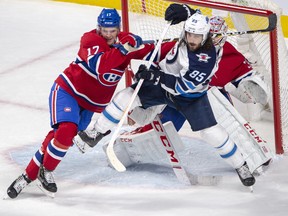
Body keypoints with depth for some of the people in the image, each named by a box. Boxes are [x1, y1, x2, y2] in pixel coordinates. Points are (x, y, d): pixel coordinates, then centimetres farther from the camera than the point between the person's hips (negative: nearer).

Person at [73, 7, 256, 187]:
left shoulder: (207, 57, -34)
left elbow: (183, 86, -36)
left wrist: (155, 76, -39)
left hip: (191, 97, -5)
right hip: (164, 84, 5)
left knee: (212, 132, -13)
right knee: (126, 97, -9)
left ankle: (241, 166, 9)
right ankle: (96, 134, 7)